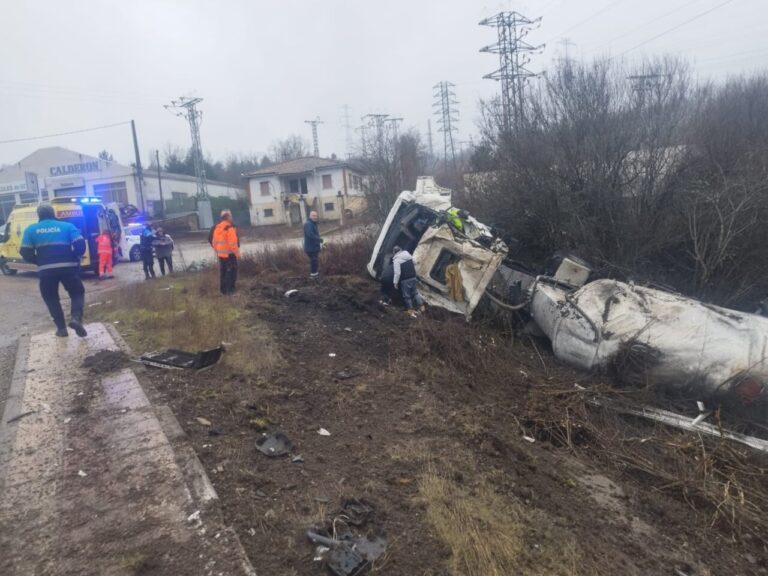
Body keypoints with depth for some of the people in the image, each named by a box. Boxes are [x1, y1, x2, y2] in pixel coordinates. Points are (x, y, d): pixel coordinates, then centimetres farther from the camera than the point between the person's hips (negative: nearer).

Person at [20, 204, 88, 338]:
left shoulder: (31, 230, 9)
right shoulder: (67, 226, 7)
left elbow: (26, 253, 3)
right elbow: (80, 245, -5)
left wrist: (39, 262, 20)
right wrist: (75, 258, 12)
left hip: (46, 270, 1)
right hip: (68, 267, -1)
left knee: (51, 299, 18)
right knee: (77, 293, 14)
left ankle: (61, 328, 15)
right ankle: (76, 318, -11)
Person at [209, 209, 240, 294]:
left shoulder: (217, 227, 9)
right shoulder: (230, 227, -16)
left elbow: (211, 239, 14)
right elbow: (233, 242, -20)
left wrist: (217, 250, 23)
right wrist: (237, 253, -13)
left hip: (220, 254, 8)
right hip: (229, 253, -8)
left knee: (222, 271, 14)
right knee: (231, 271, -1)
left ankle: (223, 290, 19)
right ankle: (230, 289, -2)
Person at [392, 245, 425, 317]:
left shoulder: (396, 260, -14)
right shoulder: (409, 256, 8)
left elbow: (397, 273, -18)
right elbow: (414, 267, 17)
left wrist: (395, 282, -10)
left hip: (405, 280, -6)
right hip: (413, 278, 6)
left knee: (407, 295, 5)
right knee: (415, 292, 17)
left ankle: (410, 310, 11)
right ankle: (421, 307, 17)